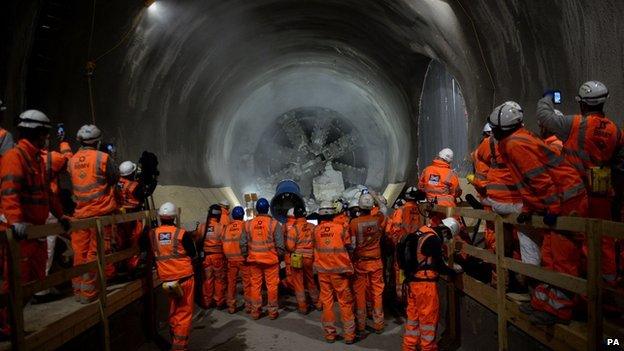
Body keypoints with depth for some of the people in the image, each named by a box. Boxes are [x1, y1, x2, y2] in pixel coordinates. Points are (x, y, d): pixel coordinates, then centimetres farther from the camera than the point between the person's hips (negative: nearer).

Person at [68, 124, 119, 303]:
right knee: (95, 251, 1)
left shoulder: (72, 160, 6)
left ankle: (78, 289, 23)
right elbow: (115, 179, -1)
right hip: (101, 211, -5)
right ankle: (88, 292, 5)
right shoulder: (102, 158, -11)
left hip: (80, 213, 5)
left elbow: (73, 184, 17)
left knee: (80, 251, 12)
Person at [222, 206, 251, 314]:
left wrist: (227, 256, 11)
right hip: (243, 258, -3)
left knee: (231, 282, 13)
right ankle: (248, 305, 12)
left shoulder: (227, 227, 2)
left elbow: (223, 242, 2)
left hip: (230, 258, 3)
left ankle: (231, 306, 20)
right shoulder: (244, 225, -7)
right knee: (247, 282, 7)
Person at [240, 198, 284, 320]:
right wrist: (280, 256, 6)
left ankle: (255, 311, 20)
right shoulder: (274, 223, -10)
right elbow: (280, 244, -9)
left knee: (255, 285, 12)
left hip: (254, 260, 3)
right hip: (271, 259, -3)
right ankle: (272, 311, 15)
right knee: (272, 286, 7)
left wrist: (246, 256, 16)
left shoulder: (248, 224, 0)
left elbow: (243, 243, 4)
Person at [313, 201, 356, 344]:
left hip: (323, 271, 3)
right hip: (339, 270, -2)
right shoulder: (341, 228, -10)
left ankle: (329, 334, 19)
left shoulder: (316, 230, -2)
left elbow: (316, 247, 8)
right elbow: (349, 247, -2)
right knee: (345, 302, 7)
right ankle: (349, 335, 13)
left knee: (327, 301, 12)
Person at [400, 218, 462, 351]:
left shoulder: (422, 232, 7)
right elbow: (439, 265, -12)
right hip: (425, 283, -9)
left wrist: (449, 265, 18)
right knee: (429, 317, 7)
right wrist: (454, 270, 5)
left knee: (413, 315, 18)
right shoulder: (433, 239, -21)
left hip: (413, 281, 9)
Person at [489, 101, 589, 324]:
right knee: (550, 254, 14)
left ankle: (558, 309, 3)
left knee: (562, 257, -5)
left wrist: (552, 209, -19)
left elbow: (540, 177, -22)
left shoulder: (514, 144, -16)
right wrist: (528, 209, 17)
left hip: (567, 201, -11)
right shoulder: (519, 140, 16)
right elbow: (529, 181, 20)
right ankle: (543, 301, 23)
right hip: (560, 199, 11)